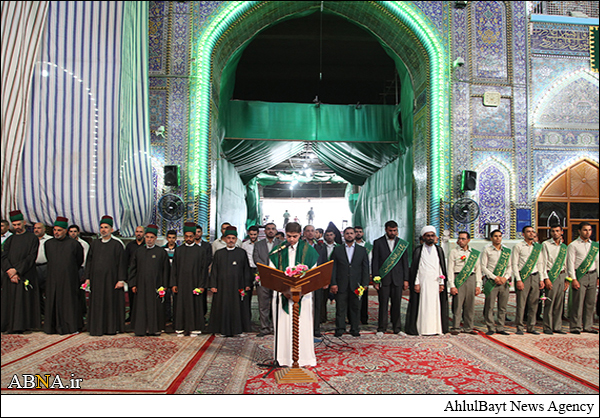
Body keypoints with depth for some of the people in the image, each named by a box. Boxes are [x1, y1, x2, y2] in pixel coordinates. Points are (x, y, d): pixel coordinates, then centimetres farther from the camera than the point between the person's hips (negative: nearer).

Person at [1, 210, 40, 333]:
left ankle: (20, 326, 0)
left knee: (23, 300, -4)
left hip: (25, 275, -4)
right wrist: (10, 271, -10)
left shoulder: (32, 239, 0)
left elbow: (31, 257, -7)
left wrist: (16, 270, -15)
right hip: (10, 276, 4)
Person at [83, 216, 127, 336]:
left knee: (111, 303, 1)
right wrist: (87, 278, 6)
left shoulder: (117, 245, -1)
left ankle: (111, 328, 11)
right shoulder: (94, 244, 11)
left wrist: (121, 280, -10)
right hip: (96, 279, 4)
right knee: (97, 304, 6)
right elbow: (89, 261, 13)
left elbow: (121, 263, -4)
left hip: (111, 279, -4)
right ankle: (97, 328, 15)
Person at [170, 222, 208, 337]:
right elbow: (174, 268, 8)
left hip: (194, 283, -2)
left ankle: (194, 328, 11)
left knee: (195, 306, 1)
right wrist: (173, 284, 0)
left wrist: (202, 285, -6)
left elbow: (203, 268, 0)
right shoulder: (178, 250, 8)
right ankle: (181, 328, 14)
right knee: (181, 305, 4)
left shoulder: (200, 250, 2)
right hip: (181, 283, 2)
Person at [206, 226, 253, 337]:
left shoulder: (242, 253, 5)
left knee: (238, 307, 2)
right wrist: (213, 285, 0)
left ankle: (240, 329, 12)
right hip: (223, 285, 1)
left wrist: (247, 284, 0)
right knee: (223, 307, 3)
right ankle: (224, 329, 13)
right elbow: (214, 270, 7)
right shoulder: (219, 253, 8)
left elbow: (246, 269, 6)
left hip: (238, 285, -1)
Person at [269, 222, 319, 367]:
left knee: (303, 325, 1)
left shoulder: (308, 250, 2)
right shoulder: (278, 251, 5)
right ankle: (285, 358, 11)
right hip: (282, 294, 1)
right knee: (284, 325, 1)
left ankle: (304, 358, 11)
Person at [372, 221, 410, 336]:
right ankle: (381, 329, 11)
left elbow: (405, 263, 10)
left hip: (397, 279, 2)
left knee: (397, 304, 4)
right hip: (383, 279, -2)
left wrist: (406, 279, 5)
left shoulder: (402, 244, 9)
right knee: (383, 304, 1)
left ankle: (397, 328, 16)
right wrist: (375, 279, -5)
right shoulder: (378, 242, 3)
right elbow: (375, 262, 1)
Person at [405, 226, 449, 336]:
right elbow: (414, 268, 0)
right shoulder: (418, 250, 2)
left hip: (435, 283, 3)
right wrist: (416, 283, -7)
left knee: (435, 305, 4)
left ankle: (435, 328, 12)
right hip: (422, 283, -3)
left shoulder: (439, 250, 11)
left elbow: (442, 267, 10)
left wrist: (441, 283, 3)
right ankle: (421, 328, 5)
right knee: (422, 305, -2)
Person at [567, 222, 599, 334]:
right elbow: (570, 263, -5)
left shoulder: (595, 245, 14)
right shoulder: (573, 245, -2)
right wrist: (573, 279, -12)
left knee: (590, 303, 8)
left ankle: (587, 326, 17)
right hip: (580, 276, -5)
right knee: (578, 302, -5)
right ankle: (575, 327, 1)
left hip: (592, 275, 5)